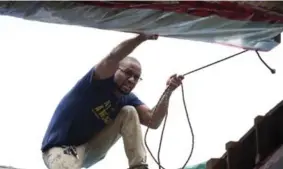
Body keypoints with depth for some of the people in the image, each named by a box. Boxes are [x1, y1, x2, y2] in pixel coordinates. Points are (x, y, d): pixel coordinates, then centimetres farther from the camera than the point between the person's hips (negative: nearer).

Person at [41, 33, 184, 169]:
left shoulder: (128, 99, 4)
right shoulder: (101, 81, -15)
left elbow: (153, 121, -12)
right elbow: (112, 58, -38)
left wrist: (168, 93, -24)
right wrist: (142, 37, -45)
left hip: (91, 149, 8)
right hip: (61, 147, -8)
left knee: (129, 112, -7)